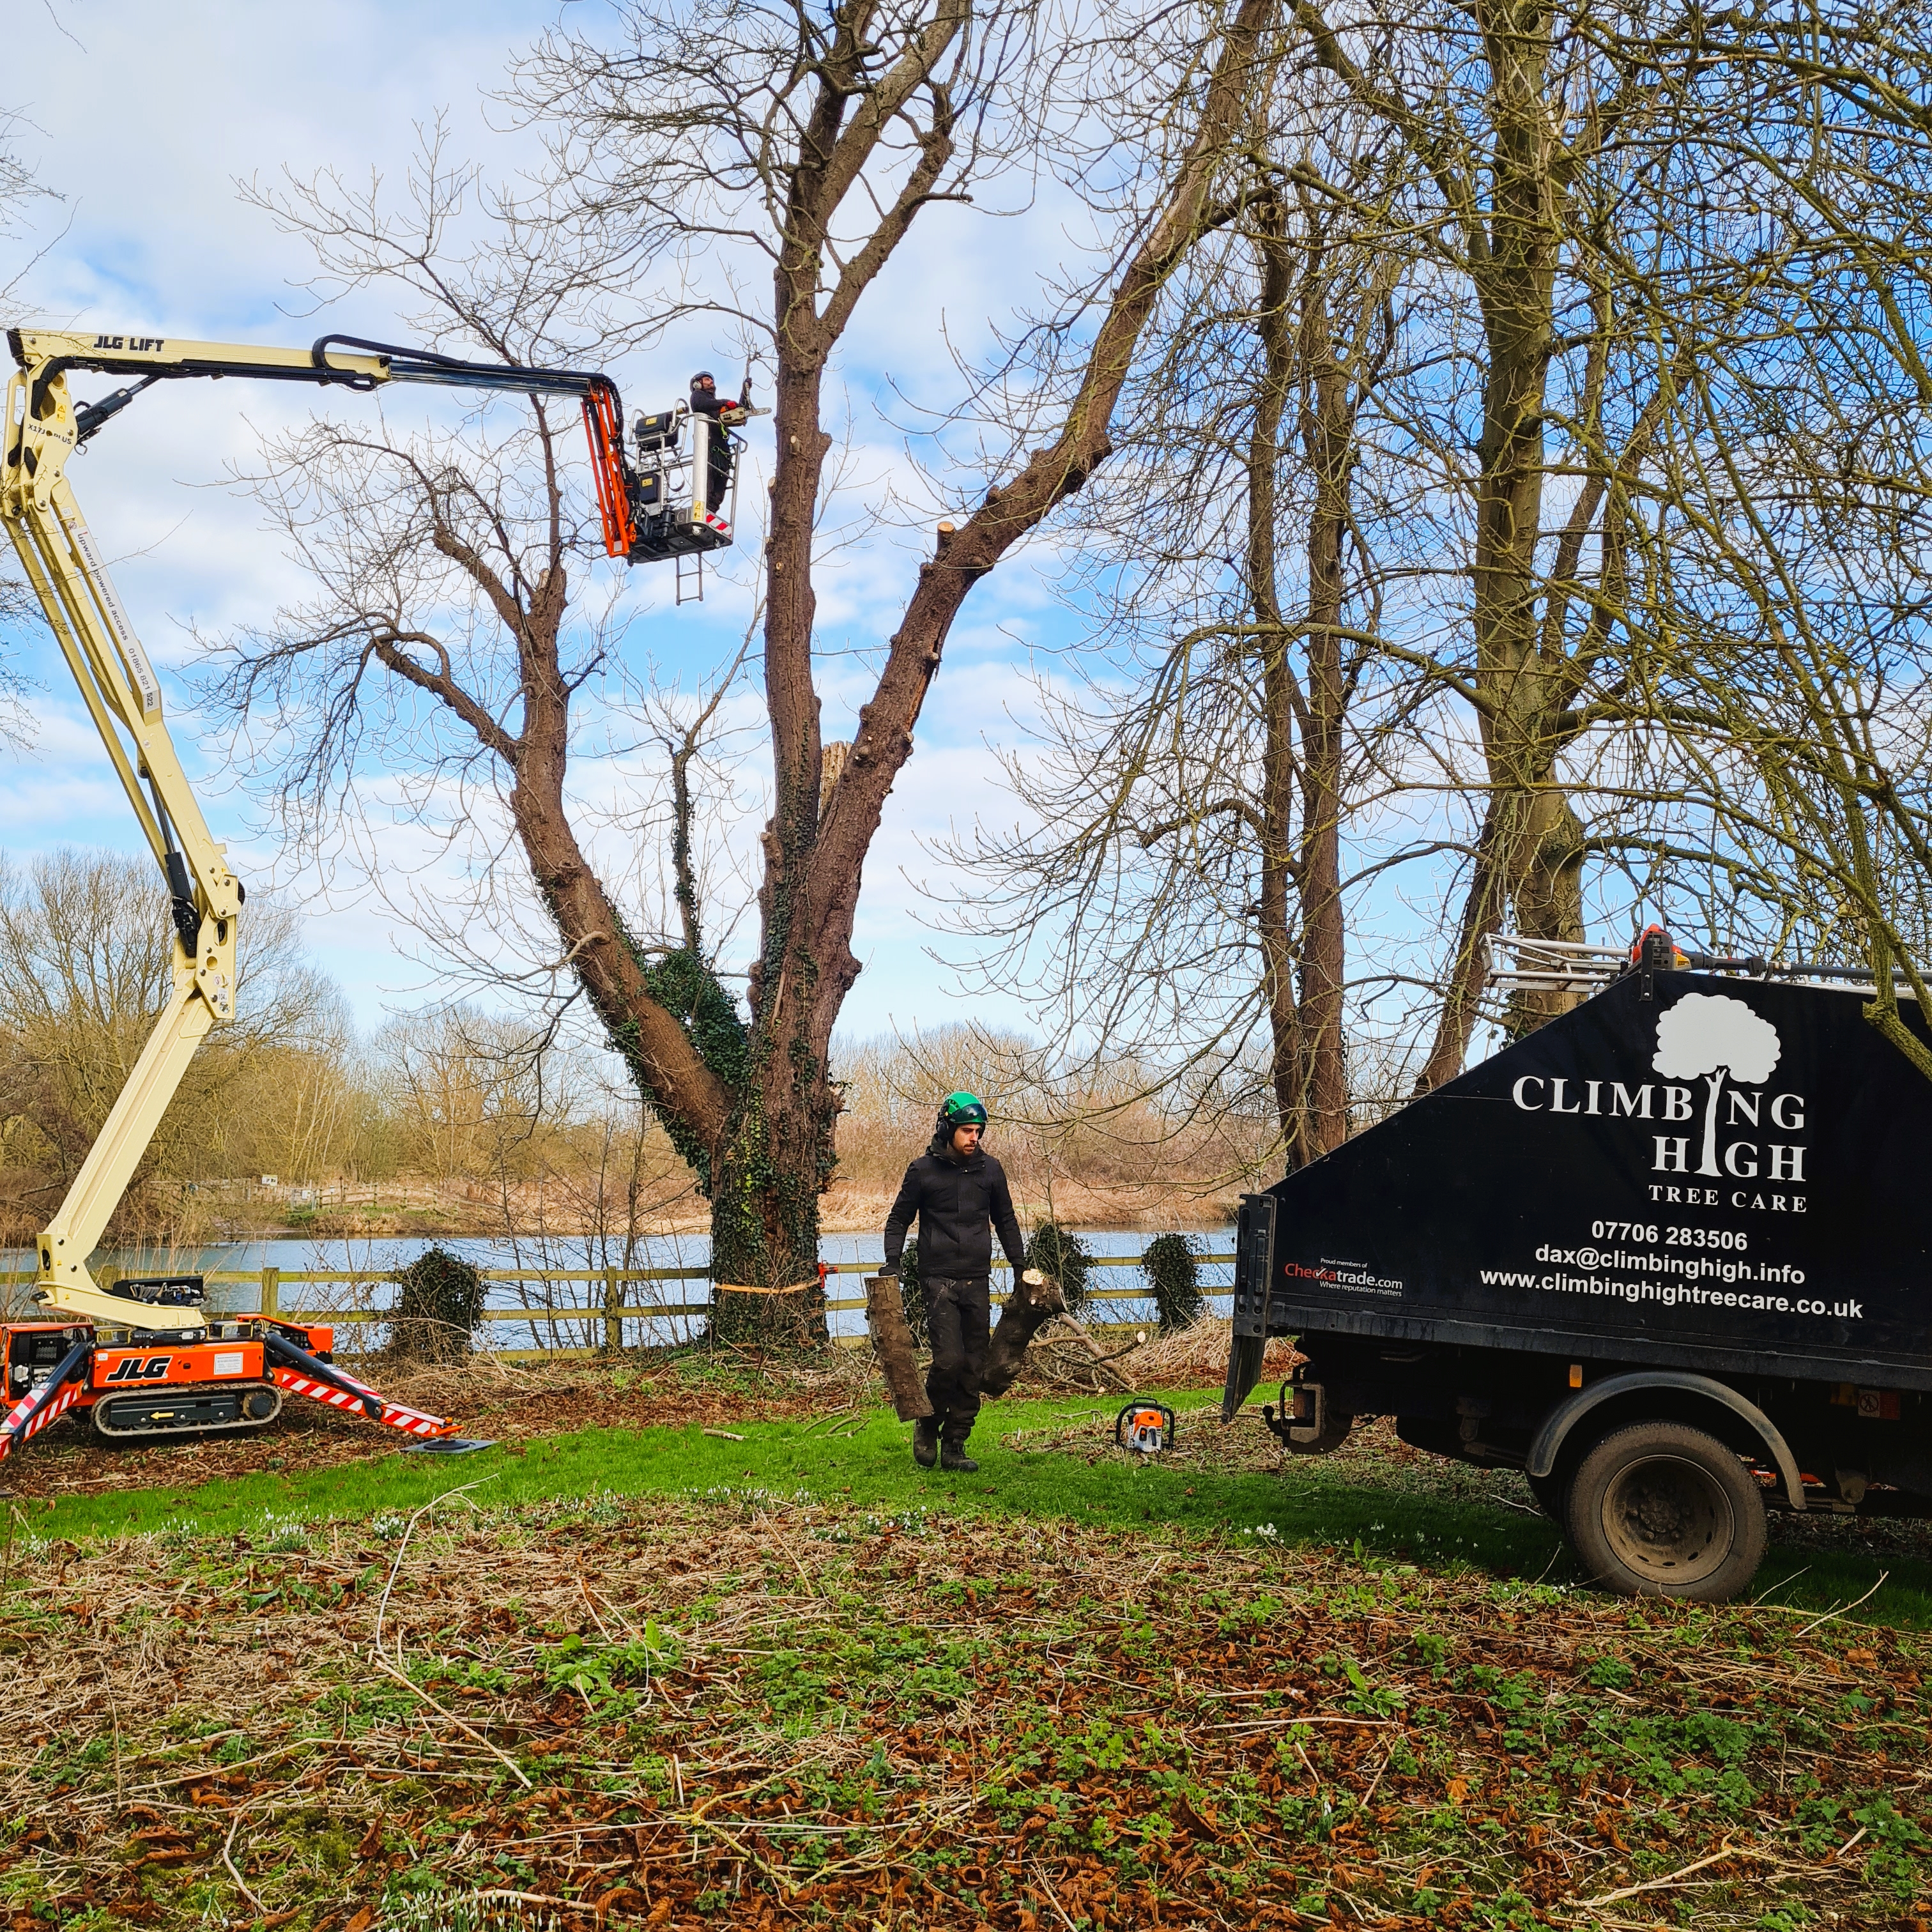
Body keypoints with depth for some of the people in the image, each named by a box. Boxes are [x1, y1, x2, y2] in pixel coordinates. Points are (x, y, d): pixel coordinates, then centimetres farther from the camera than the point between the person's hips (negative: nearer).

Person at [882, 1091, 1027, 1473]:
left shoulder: (990, 1169, 9)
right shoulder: (923, 1170, -1)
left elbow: (1005, 1220, 21)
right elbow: (899, 1220, 8)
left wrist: (1020, 1266, 18)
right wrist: (892, 1263, -5)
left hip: (977, 1282, 4)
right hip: (939, 1279, -4)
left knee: (973, 1369, 3)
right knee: (949, 1359, -16)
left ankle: (954, 1446, 12)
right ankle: (928, 1427, 9)